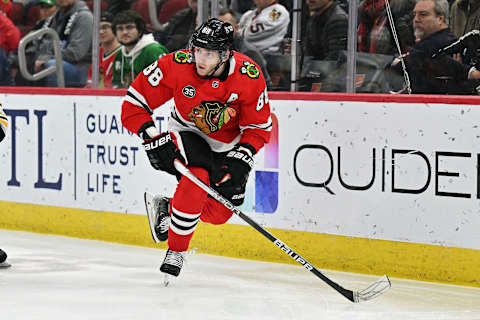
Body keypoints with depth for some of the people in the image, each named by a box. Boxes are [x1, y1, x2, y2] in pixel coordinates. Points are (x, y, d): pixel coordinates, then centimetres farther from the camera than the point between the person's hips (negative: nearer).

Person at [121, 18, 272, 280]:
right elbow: (135, 101, -18)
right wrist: (153, 138, -28)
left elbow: (259, 128, -14)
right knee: (197, 179, -30)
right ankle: (175, 251, -14)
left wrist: (239, 162, -26)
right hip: (187, 133, -2)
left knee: (219, 212, -3)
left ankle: (169, 209, 26)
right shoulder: (176, 66, -27)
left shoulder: (249, 76, -25)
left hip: (229, 143, 2)